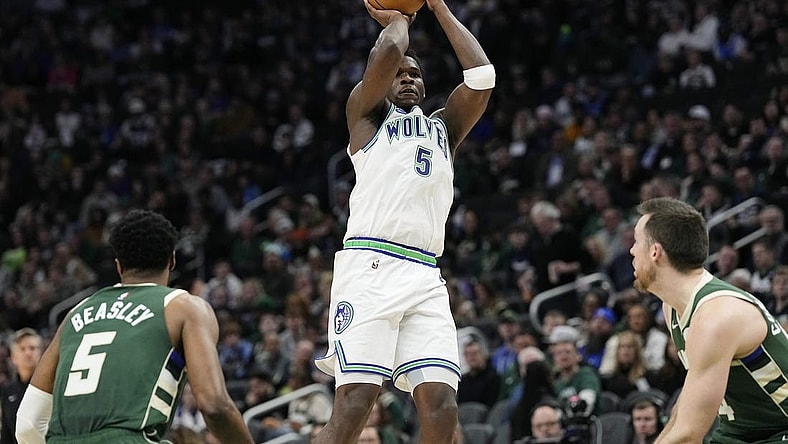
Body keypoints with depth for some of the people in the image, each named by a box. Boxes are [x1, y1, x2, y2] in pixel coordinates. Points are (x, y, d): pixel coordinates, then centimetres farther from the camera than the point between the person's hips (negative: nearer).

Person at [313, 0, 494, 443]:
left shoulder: (444, 127, 28)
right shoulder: (367, 113, 15)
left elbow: (482, 75, 15)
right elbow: (387, 54, -3)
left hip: (426, 278, 5)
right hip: (370, 268, -5)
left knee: (441, 408, -10)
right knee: (354, 404, -17)